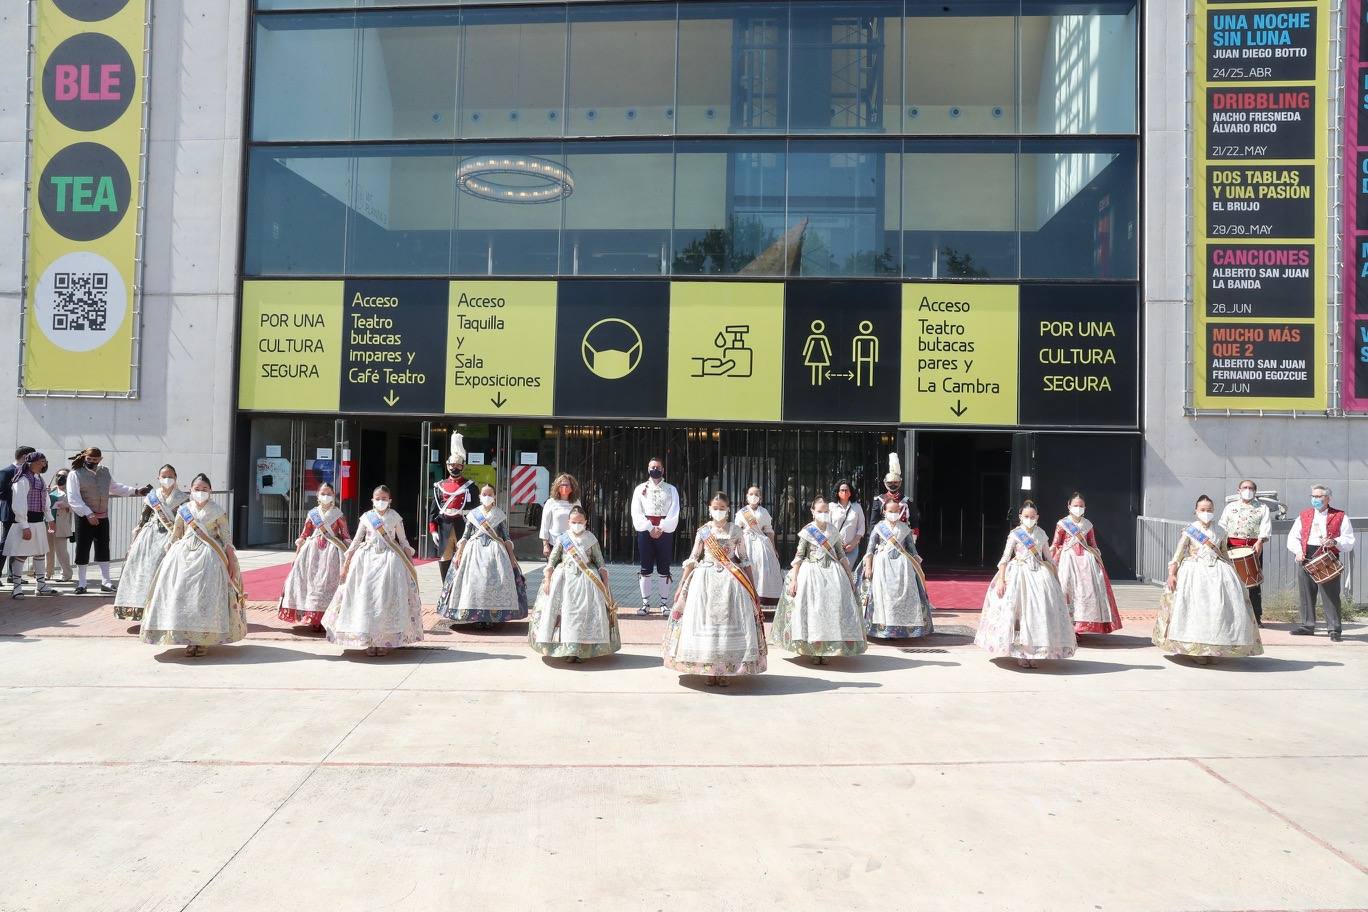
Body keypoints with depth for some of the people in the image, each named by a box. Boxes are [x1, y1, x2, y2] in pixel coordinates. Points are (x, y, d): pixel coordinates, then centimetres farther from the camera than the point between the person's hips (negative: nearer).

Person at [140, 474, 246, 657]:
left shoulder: (217, 511, 1)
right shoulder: (183, 510, 10)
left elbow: (227, 538, 0)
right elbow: (174, 537, 17)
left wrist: (231, 562, -6)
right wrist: (168, 556, 13)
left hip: (208, 557, -3)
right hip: (184, 555, 3)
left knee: (206, 595, -12)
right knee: (182, 593, -6)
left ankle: (204, 640, -3)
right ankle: (190, 639, 1)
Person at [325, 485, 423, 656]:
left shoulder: (395, 517, 4)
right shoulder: (366, 517, 6)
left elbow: (403, 541, 9)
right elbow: (356, 541, 10)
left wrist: (410, 562, 3)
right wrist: (346, 563, 7)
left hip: (389, 559, -1)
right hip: (367, 559, 1)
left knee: (387, 598, -6)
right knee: (366, 597, -3)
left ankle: (385, 641, 0)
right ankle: (370, 641, 4)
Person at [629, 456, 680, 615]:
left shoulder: (671, 489, 7)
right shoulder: (640, 489, 8)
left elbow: (674, 513, -1)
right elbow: (636, 512, 0)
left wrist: (661, 528, -12)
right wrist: (650, 528, -11)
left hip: (665, 532, 0)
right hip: (645, 531, 1)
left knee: (663, 569, 2)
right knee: (646, 569, 3)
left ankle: (664, 603, 8)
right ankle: (645, 603, 8)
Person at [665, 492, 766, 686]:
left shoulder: (736, 531, 4)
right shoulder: (703, 531, 4)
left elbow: (744, 560, 8)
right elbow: (692, 559, 7)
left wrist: (753, 588, 7)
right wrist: (681, 586, 4)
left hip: (730, 581, 0)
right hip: (706, 580, 0)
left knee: (728, 623, -2)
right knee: (706, 622, -1)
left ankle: (724, 671, 5)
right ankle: (709, 671, 8)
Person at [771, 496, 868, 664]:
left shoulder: (832, 531, 9)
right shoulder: (807, 531, -1)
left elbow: (840, 555, 14)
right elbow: (798, 556, -2)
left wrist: (849, 576, 11)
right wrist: (793, 579, -9)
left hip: (833, 574, 3)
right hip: (812, 574, -3)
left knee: (832, 610, -2)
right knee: (812, 611, -5)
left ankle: (825, 650, 6)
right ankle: (815, 651, 4)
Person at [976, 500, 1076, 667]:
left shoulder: (1041, 534, 10)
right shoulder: (1015, 534, -1)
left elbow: (1048, 558, 17)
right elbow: (1005, 558, -4)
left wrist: (1055, 579, 13)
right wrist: (1001, 580, -13)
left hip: (1039, 575, 3)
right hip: (1019, 574, -3)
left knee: (1039, 612, -2)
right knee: (1018, 612, -8)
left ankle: (1032, 653, 7)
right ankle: (1019, 654, -2)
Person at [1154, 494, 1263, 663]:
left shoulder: (1220, 532, 12)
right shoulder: (1189, 532, 2)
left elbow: (1225, 554, 21)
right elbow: (1178, 555, -2)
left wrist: (1232, 573, 18)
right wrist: (1172, 574, -11)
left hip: (1218, 573, 3)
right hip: (1195, 572, -3)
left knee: (1219, 608, -6)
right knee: (1196, 610, -11)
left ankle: (1214, 650, 4)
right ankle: (1197, 650, -3)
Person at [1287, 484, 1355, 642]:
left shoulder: (1340, 517, 4)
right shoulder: (1304, 515, 14)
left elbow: (1349, 541, -1)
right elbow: (1292, 537, 11)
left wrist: (1334, 542, -20)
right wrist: (1298, 551, -6)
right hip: (1306, 558, 4)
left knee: (1331, 595, -5)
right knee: (1305, 594, 8)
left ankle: (1334, 629, -1)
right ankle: (1307, 625, 18)